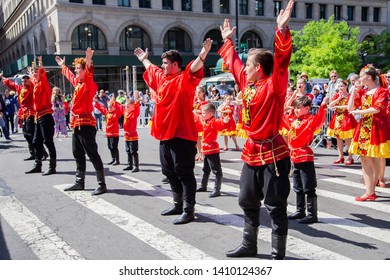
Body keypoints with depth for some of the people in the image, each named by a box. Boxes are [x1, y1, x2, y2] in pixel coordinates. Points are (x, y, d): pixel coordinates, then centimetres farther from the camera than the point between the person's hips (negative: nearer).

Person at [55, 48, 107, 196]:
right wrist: (63, 66, 50)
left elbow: (89, 74, -33)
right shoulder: (77, 82, 14)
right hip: (76, 123, 9)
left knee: (92, 154, -7)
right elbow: (69, 75, 36)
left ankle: (102, 184, -2)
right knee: (78, 154, 15)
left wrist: (88, 61, -49)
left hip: (86, 123, -9)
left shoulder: (90, 83, -10)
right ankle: (79, 182, 26)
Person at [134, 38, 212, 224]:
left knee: (183, 172, -5)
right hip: (165, 134, 9)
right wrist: (144, 59, 51)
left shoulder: (185, 79, -9)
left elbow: (195, 68, -29)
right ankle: (178, 204, 28)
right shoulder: (162, 77, 16)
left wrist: (203, 54, -46)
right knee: (169, 172, 16)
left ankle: (188, 210, 2)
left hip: (181, 135, -9)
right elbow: (151, 69, 37)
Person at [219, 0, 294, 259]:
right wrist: (228, 40, 31)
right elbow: (233, 63, 23)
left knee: (276, 206, 2)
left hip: (273, 153, -8)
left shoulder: (274, 86, -12)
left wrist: (282, 29, -37)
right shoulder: (247, 83, 8)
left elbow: (282, 60, -28)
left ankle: (278, 255, 14)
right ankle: (249, 245, 34)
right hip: (251, 152, 8)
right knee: (248, 202, 18)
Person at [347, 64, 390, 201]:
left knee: (376, 161, 0)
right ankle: (370, 191, 6)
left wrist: (359, 112, -11)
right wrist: (354, 90, 6)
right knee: (365, 161, 2)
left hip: (377, 127, -6)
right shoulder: (363, 92, 15)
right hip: (364, 127, 6)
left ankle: (370, 191, 4)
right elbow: (350, 108, 9)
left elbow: (377, 108, -18)